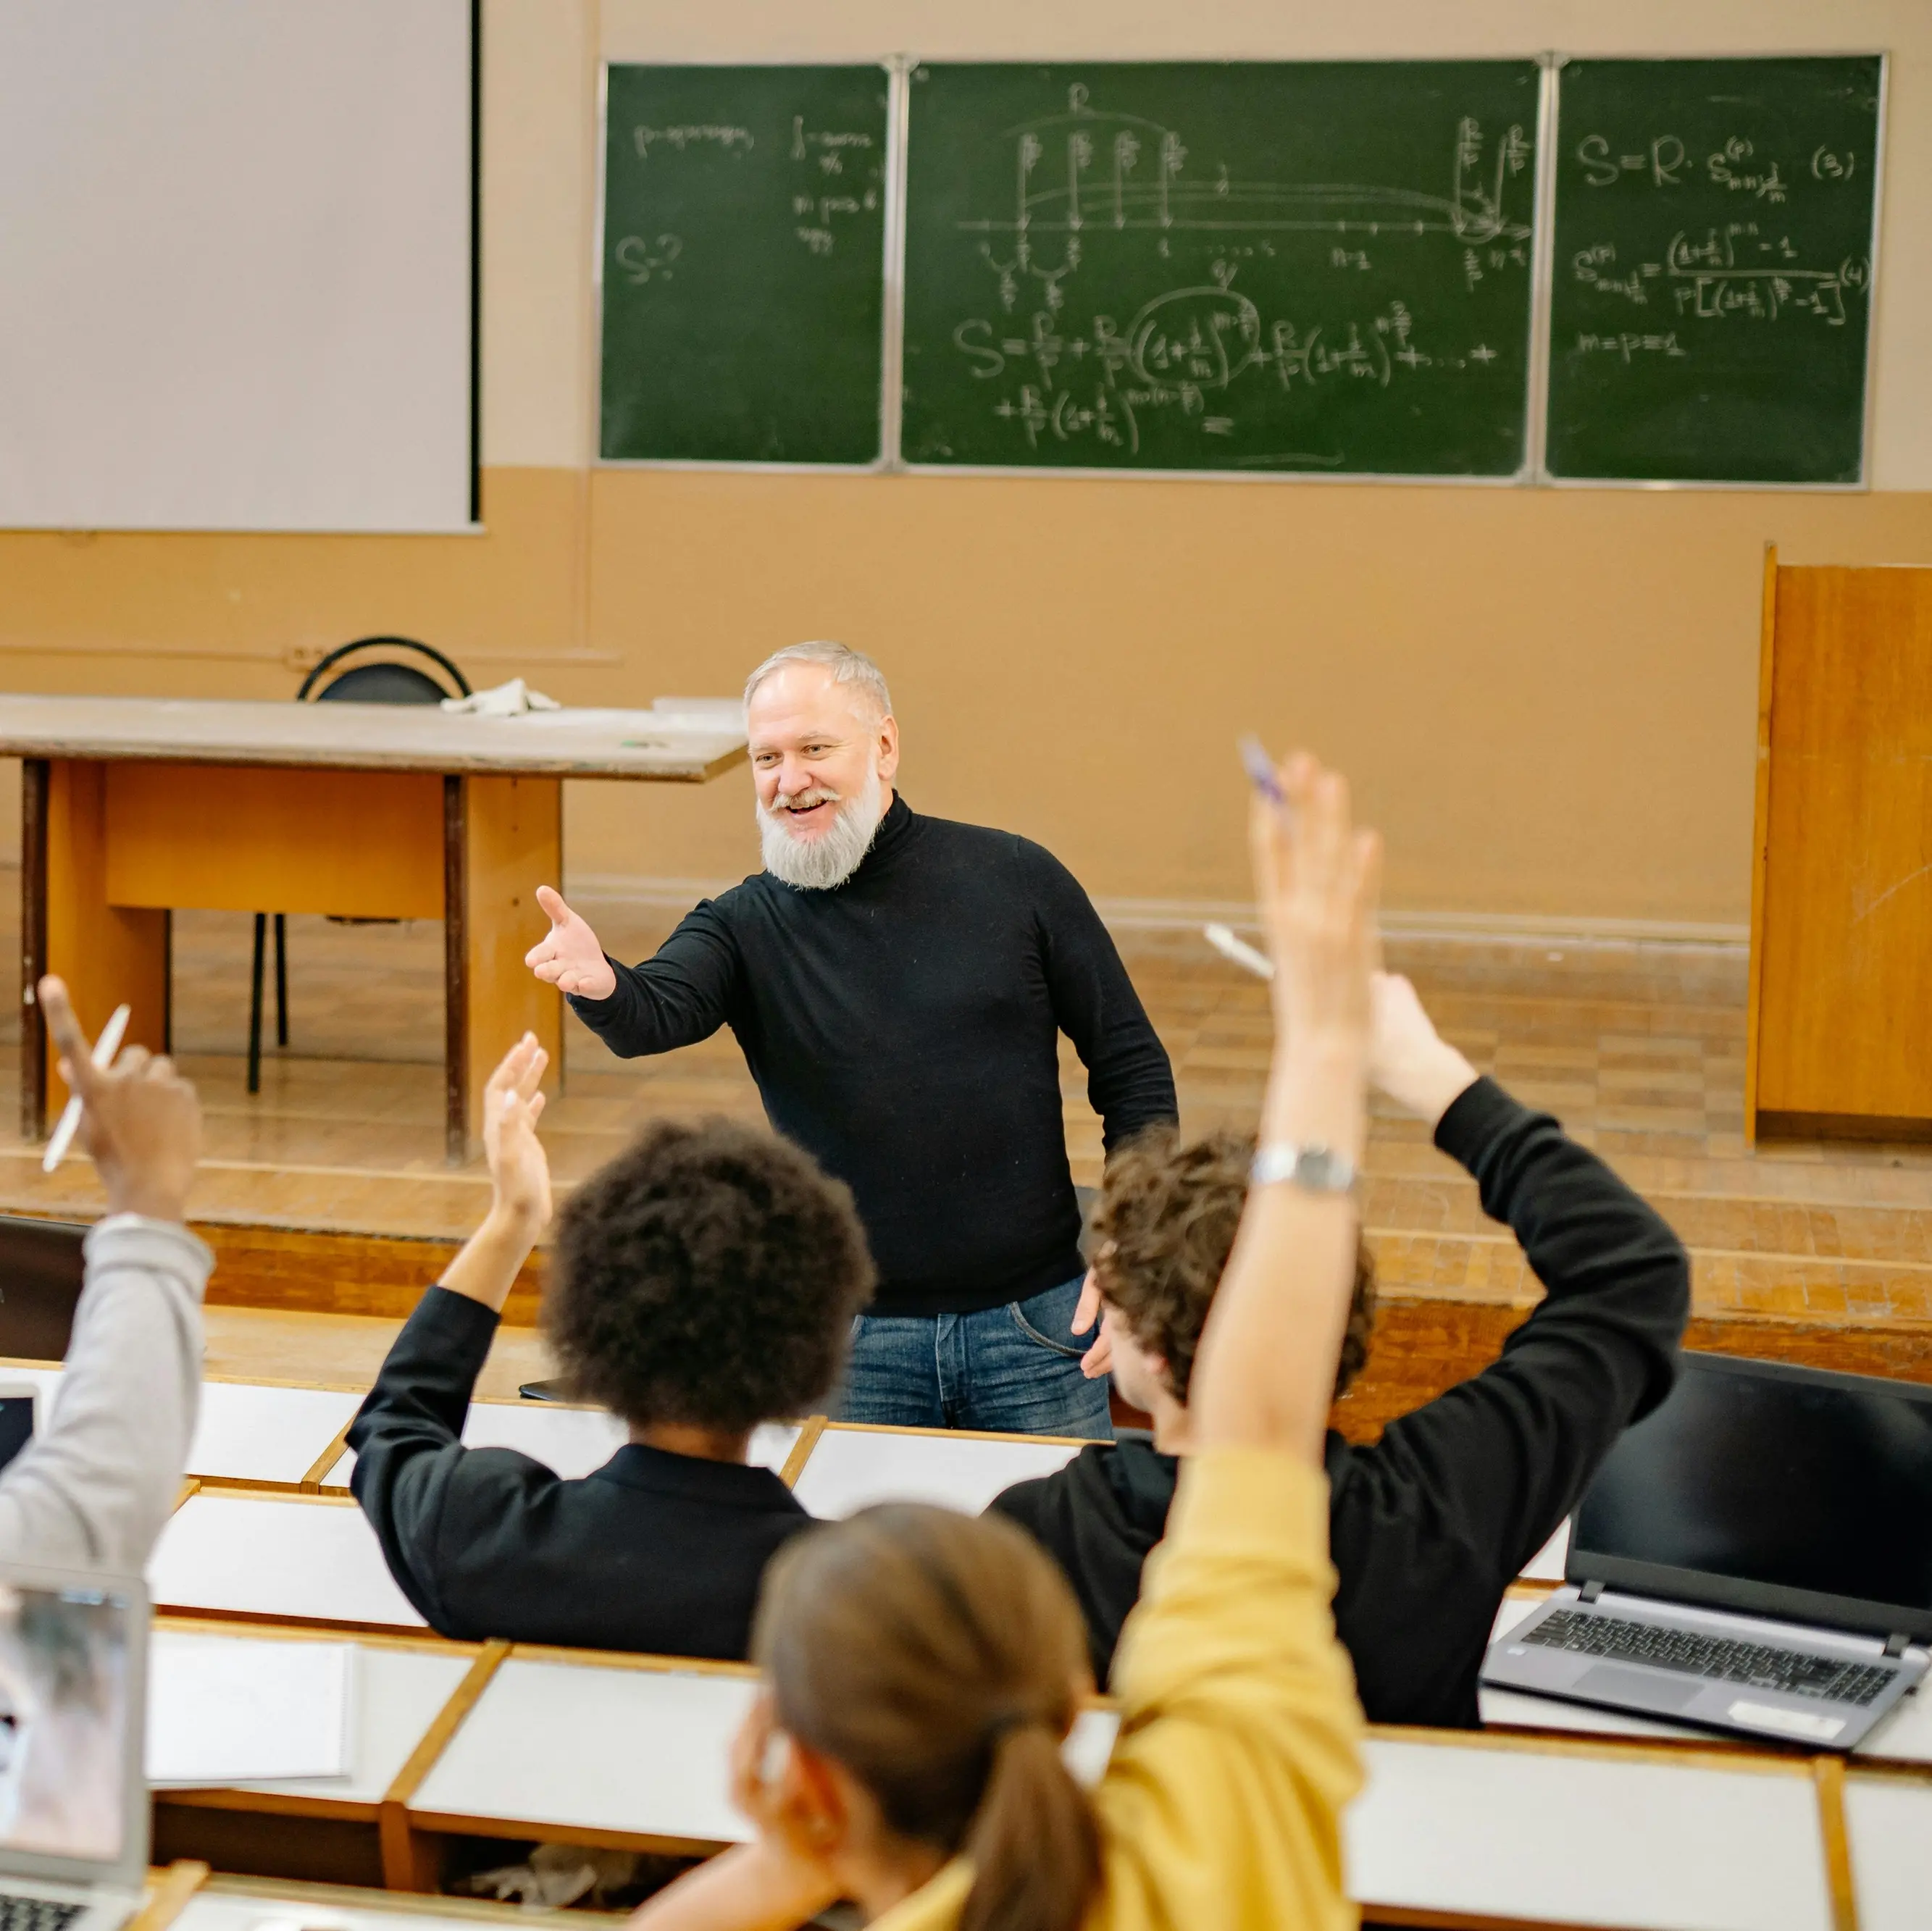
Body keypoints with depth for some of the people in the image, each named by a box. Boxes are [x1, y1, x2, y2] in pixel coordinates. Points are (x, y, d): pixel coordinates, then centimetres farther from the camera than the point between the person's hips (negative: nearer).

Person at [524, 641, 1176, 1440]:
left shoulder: (1017, 880, 0)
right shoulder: (748, 924, -1)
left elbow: (1132, 1066, 4)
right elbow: (653, 1015, -21)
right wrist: (598, 984, -45)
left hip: (1033, 1319, 0)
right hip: (850, 1340, 0)